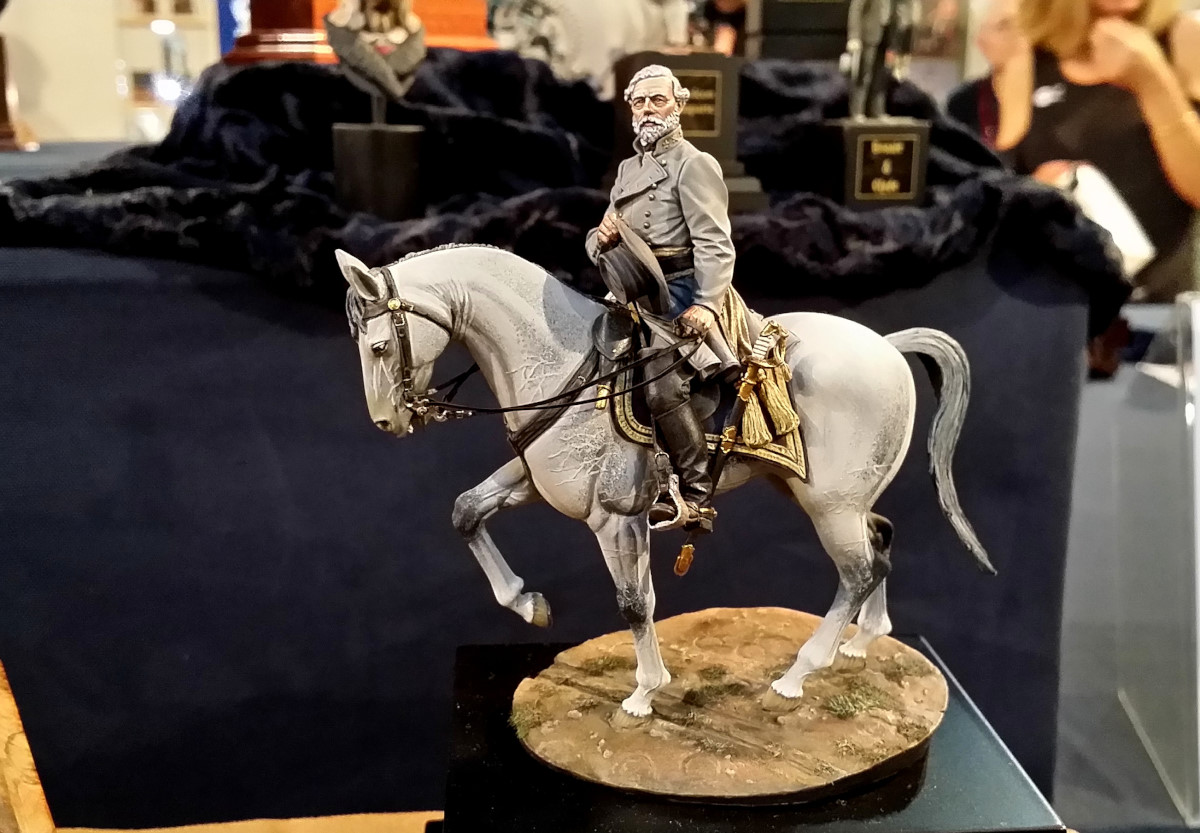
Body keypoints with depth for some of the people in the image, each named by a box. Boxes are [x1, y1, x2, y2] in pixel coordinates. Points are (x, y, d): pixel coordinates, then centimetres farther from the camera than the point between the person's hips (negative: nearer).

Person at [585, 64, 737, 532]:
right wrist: (602, 237, -2)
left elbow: (714, 243, -14)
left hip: (679, 291, -9)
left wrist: (707, 304, -29)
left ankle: (696, 495, -20)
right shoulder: (628, 169, 23)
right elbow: (599, 244, 24)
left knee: (663, 383, -27)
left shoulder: (693, 164, -2)